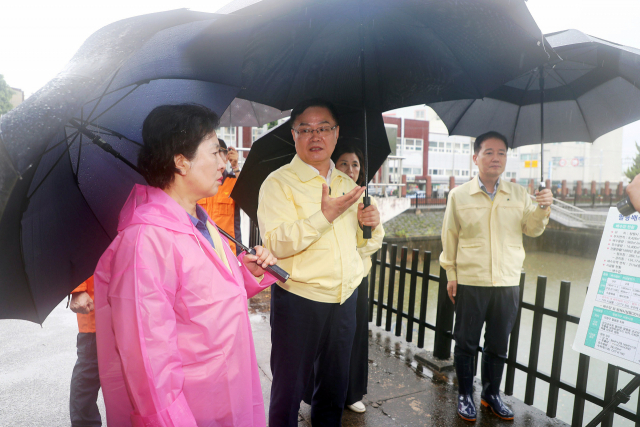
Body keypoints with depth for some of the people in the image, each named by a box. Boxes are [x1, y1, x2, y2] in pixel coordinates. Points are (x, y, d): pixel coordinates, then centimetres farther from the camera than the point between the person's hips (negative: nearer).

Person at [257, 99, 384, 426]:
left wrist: (372, 226, -4)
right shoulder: (279, 183, -7)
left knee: (335, 387, 21)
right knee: (289, 389, 10)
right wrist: (325, 215, -24)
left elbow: (364, 246, 17)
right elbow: (275, 243, -21)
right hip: (298, 300, -5)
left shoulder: (348, 185, 12)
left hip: (345, 300, 6)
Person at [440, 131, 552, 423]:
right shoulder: (459, 195, -1)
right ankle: (465, 395, 27)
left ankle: (491, 394, 35)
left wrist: (542, 208, -8)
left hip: (508, 283, 3)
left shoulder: (518, 194, 6)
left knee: (498, 346, 15)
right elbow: (449, 237, 2)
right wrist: (451, 274, 1)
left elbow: (532, 229, 11)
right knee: (466, 343, 7)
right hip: (470, 282, -2)